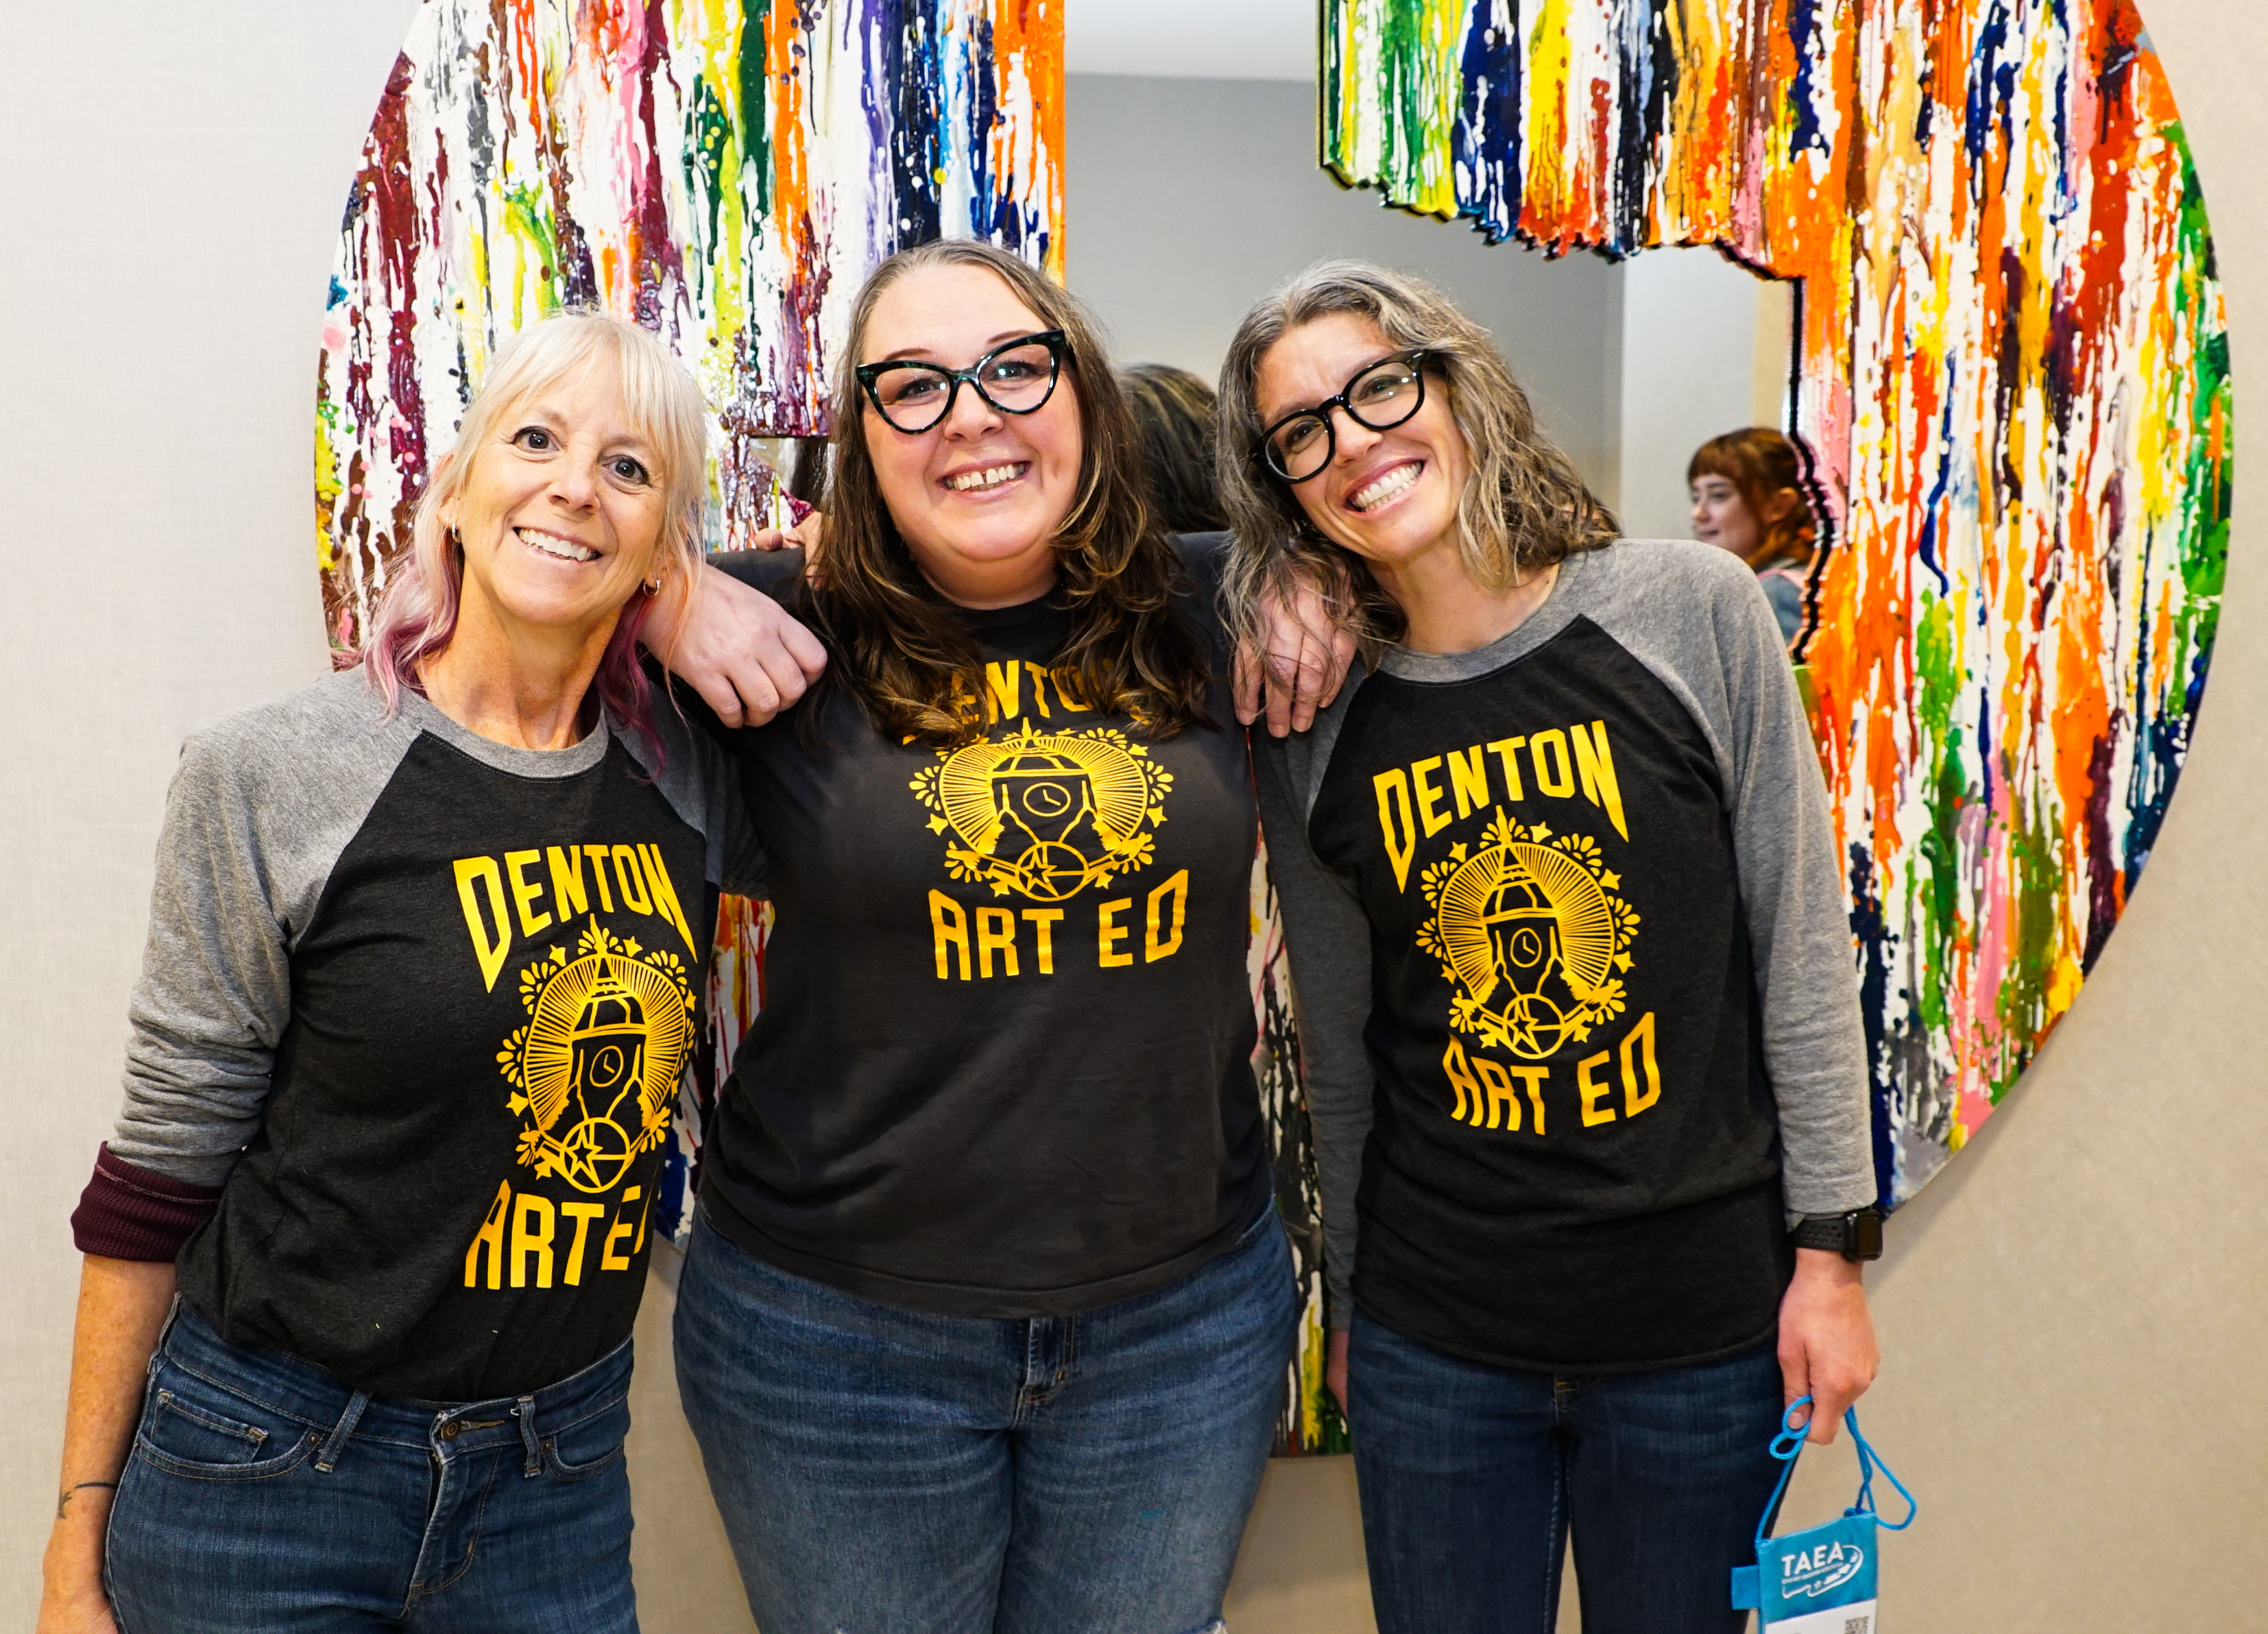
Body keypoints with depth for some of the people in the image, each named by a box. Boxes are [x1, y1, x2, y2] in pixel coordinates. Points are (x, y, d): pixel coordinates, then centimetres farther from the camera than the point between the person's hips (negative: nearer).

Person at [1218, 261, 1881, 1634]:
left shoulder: (1694, 613, -7)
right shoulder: (1313, 729, -2)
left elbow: (1803, 949, -3)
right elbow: (1342, 1055, 7)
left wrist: (1830, 1247, -3)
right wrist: (1351, 1295, 12)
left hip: (1705, 1323, -1)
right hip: (1433, 1335, 1)